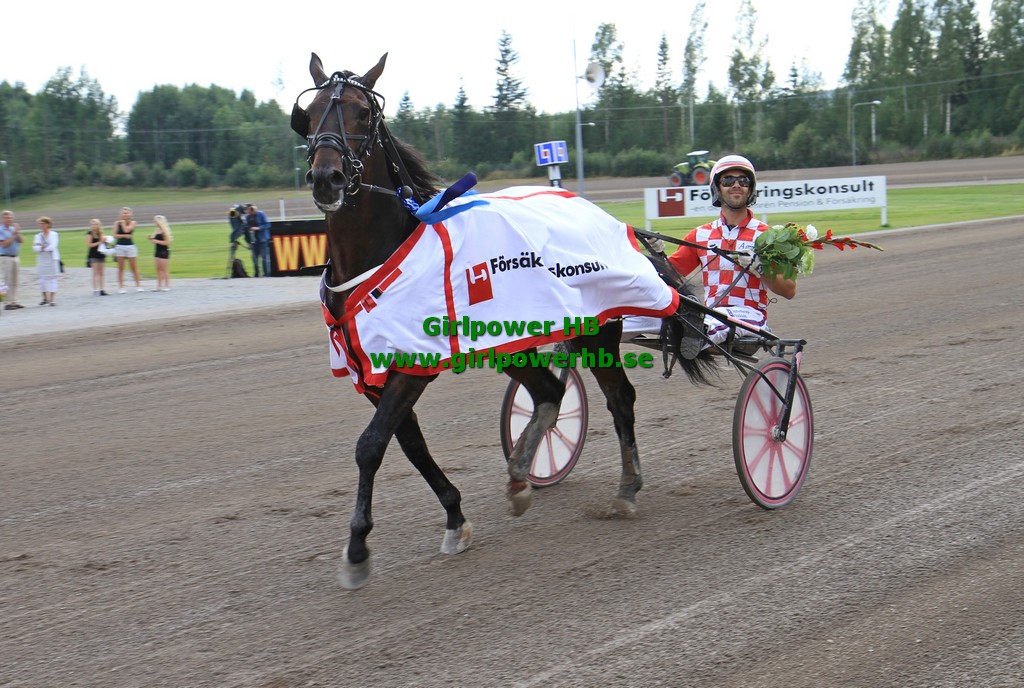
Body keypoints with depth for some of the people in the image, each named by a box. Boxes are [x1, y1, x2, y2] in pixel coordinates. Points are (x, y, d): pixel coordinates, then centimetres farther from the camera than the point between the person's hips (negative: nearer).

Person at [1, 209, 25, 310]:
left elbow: (21, 240, 7)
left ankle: (14, 301, 12)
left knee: (14, 282, 8)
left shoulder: (13, 229, 12)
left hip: (15, 258, 7)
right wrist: (14, 236, -11)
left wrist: (17, 233, -9)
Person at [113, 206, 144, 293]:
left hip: (130, 246, -1)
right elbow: (115, 235, -4)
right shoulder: (117, 223, 4)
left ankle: (138, 285, 9)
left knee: (134, 267, 3)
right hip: (120, 246, 1)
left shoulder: (132, 223, 2)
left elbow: (126, 230, -15)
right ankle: (120, 287, 6)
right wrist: (124, 236, -13)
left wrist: (123, 222, -4)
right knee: (121, 268, 3)